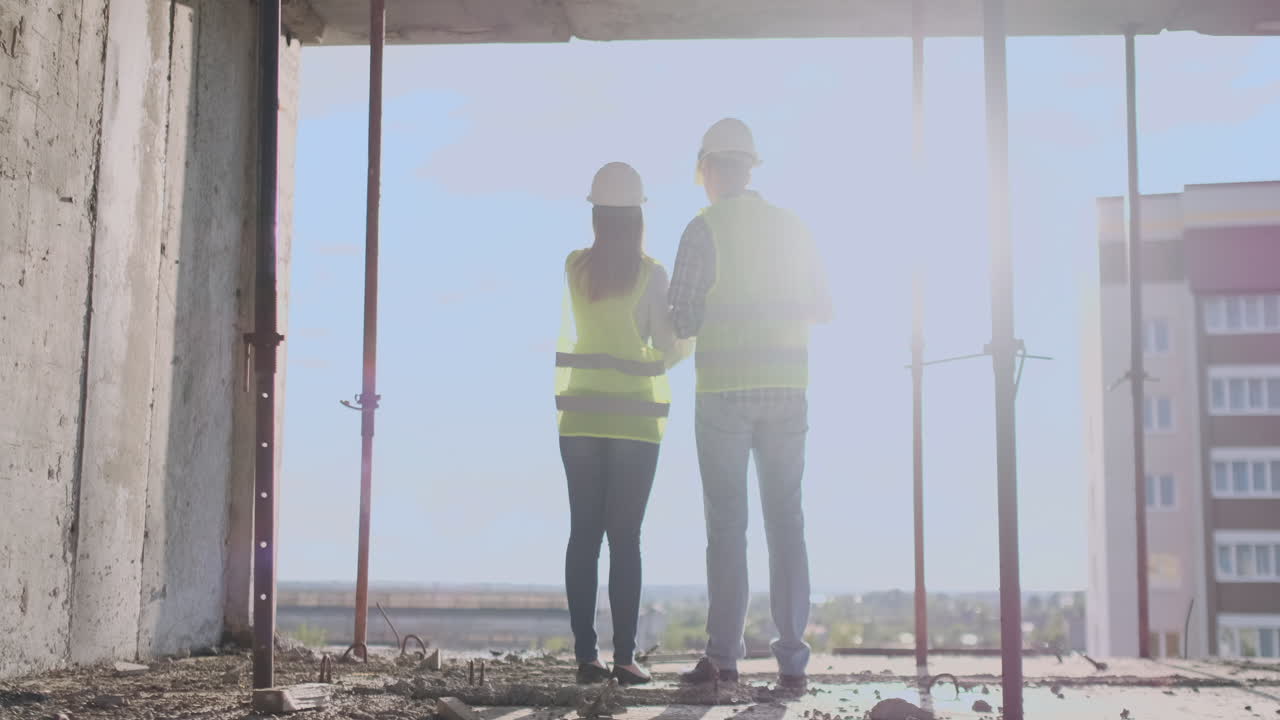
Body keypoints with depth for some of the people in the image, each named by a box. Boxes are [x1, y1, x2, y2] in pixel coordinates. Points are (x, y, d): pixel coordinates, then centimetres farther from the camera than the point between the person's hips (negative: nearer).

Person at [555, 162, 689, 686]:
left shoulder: (573, 268, 2)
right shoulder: (650, 274, -5)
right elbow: (668, 350, -3)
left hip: (580, 416, 2)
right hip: (634, 417, -2)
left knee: (584, 534, 4)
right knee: (625, 537, -1)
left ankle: (585, 654, 2)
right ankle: (624, 656, -3)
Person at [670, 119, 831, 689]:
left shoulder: (705, 228, -5)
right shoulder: (791, 228, 9)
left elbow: (683, 318, -9)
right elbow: (822, 309, 14)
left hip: (724, 389, -3)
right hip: (786, 386, 4)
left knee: (726, 524, 0)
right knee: (785, 521, 4)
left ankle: (723, 655, -2)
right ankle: (792, 658, 2)